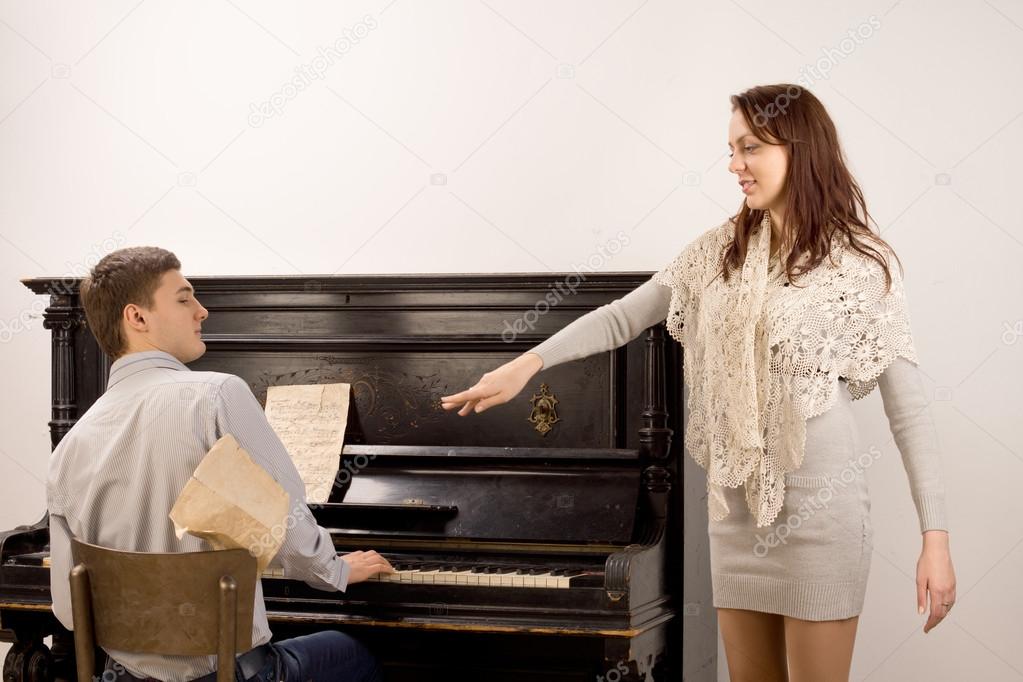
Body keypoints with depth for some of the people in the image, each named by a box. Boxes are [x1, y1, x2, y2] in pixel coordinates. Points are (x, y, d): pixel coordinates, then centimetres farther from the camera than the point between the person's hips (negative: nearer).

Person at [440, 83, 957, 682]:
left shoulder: (862, 263, -6)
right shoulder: (721, 251, 8)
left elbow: (909, 408, -7)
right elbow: (623, 317, 9)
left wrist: (937, 538, -11)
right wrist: (529, 363, -5)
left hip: (819, 503, -5)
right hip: (736, 502, 5)